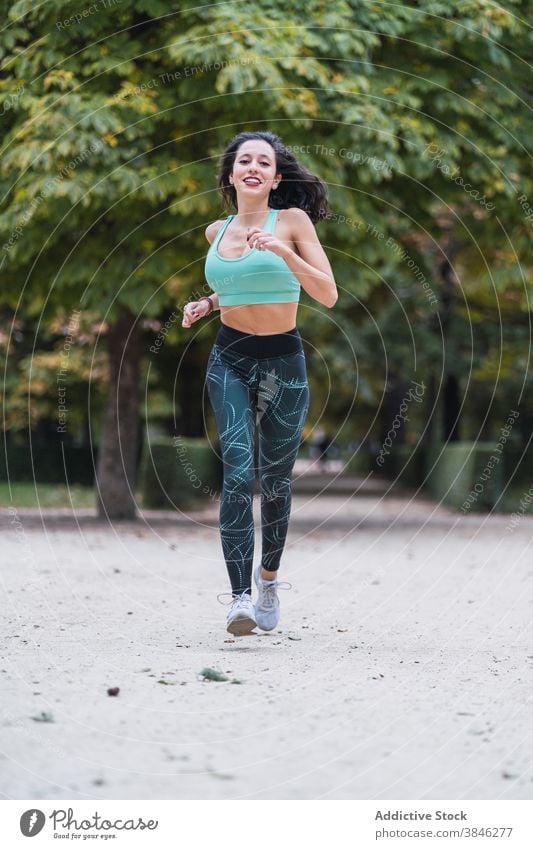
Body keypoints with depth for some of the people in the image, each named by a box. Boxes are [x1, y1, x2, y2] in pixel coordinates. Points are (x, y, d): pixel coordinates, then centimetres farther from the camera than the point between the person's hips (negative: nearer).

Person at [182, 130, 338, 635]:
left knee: (274, 479, 9)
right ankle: (239, 598, -22)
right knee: (238, 473, -14)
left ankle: (268, 577, 34)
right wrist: (206, 305, 8)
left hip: (283, 364, -2)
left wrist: (283, 252, -23)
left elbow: (328, 295, -11)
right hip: (230, 361, 2)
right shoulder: (217, 232, 8)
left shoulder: (293, 221, -4)